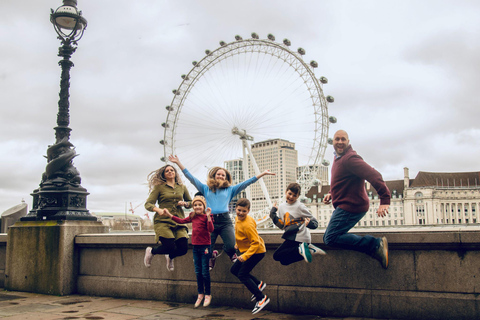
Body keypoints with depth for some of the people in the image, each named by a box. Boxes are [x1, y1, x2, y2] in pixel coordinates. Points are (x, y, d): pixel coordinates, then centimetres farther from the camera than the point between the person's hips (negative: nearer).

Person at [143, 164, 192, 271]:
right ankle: (151, 251, 17)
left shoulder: (182, 187, 16)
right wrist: (158, 209, -20)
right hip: (163, 221, -4)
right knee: (170, 247, -17)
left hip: (179, 221, 4)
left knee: (183, 248, -9)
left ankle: (170, 257, 28)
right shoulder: (159, 187, 4)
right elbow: (148, 204, -1)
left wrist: (184, 203, 4)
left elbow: (190, 202, 27)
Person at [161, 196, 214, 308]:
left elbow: (211, 229, -23)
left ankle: (207, 294, 13)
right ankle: (200, 294, 24)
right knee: (198, 272, 12)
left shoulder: (206, 217, -11)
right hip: (195, 246, 6)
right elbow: (181, 221, 18)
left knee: (205, 272, -1)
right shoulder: (192, 216, 8)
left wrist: (208, 216, -31)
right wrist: (169, 215, 15)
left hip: (204, 247, -6)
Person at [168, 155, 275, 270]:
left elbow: (245, 183, 16)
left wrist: (262, 174, 11)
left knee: (231, 246, -20)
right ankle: (213, 255, 33)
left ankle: (232, 255, 19)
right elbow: (191, 178, 16)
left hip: (225, 221, 0)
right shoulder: (206, 189, 19)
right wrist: (178, 163, 11)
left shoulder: (230, 190, 20)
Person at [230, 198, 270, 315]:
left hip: (257, 251, -10)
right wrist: (237, 244, 17)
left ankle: (262, 298, -1)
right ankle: (258, 284, 23)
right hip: (246, 250, 10)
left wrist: (245, 256, -32)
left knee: (242, 275, -8)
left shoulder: (247, 225, -29)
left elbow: (256, 243, -29)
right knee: (234, 270, 14)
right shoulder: (237, 218, -1)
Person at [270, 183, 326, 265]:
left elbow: (315, 222, -8)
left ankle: (300, 249, -14)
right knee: (284, 261, 15)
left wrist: (310, 223, -31)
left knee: (277, 256, -11)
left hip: (299, 238, -8)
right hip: (291, 237, 8)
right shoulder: (281, 207, 10)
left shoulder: (300, 206, -9)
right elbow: (282, 226, 10)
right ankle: (307, 249, 2)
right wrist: (273, 214, 1)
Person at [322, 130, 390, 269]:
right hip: (344, 206, 10)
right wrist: (331, 193, 11)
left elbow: (374, 175, -28)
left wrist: (385, 200, -36)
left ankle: (375, 245, -14)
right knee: (328, 237, 14)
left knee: (330, 239, -16)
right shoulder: (338, 158, 15)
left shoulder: (350, 158, -18)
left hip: (350, 206, -10)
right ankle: (376, 245, 10)